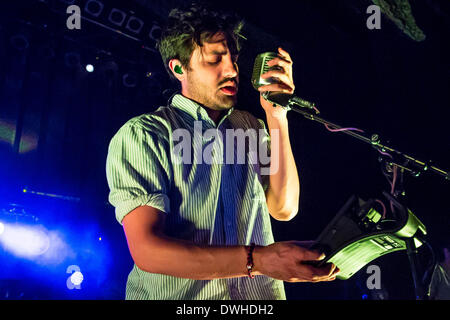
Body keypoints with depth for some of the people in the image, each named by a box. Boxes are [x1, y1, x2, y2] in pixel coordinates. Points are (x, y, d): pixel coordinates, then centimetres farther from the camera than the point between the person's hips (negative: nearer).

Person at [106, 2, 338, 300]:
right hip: (178, 296, -4)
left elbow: (284, 208, -1)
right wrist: (259, 260, -24)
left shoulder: (251, 126, 9)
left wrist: (277, 116, -7)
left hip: (261, 294, 4)